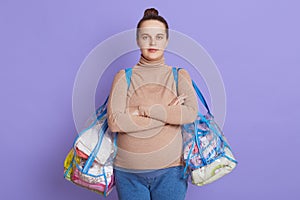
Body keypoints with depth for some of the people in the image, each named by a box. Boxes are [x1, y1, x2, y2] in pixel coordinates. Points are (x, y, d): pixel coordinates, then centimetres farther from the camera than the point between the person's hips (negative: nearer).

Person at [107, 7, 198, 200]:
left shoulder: (179, 75, 4)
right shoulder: (124, 77, 1)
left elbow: (191, 113, -12)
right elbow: (114, 122, -12)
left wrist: (146, 109, -14)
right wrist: (167, 114, -12)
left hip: (170, 169, 0)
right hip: (128, 171, 0)